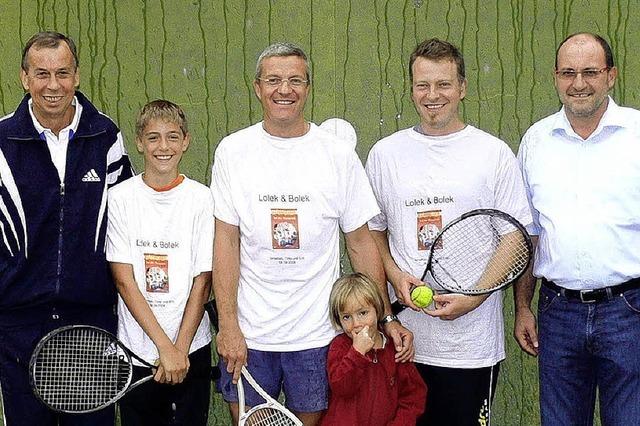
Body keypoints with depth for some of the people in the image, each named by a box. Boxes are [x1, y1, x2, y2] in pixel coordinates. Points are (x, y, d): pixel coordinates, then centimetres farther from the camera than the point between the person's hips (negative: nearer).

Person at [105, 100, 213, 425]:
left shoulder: (201, 198, -2)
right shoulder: (120, 198, -3)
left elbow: (202, 282, -3)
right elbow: (124, 280, -7)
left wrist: (181, 347, -10)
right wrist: (164, 346, -13)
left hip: (191, 349, 0)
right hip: (136, 348, 0)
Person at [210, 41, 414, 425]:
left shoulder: (339, 155, -1)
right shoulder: (233, 152, -1)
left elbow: (361, 242, 3)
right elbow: (226, 241, -2)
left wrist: (386, 317, -3)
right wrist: (228, 326, -8)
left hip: (316, 336, 0)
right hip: (247, 335, 0)